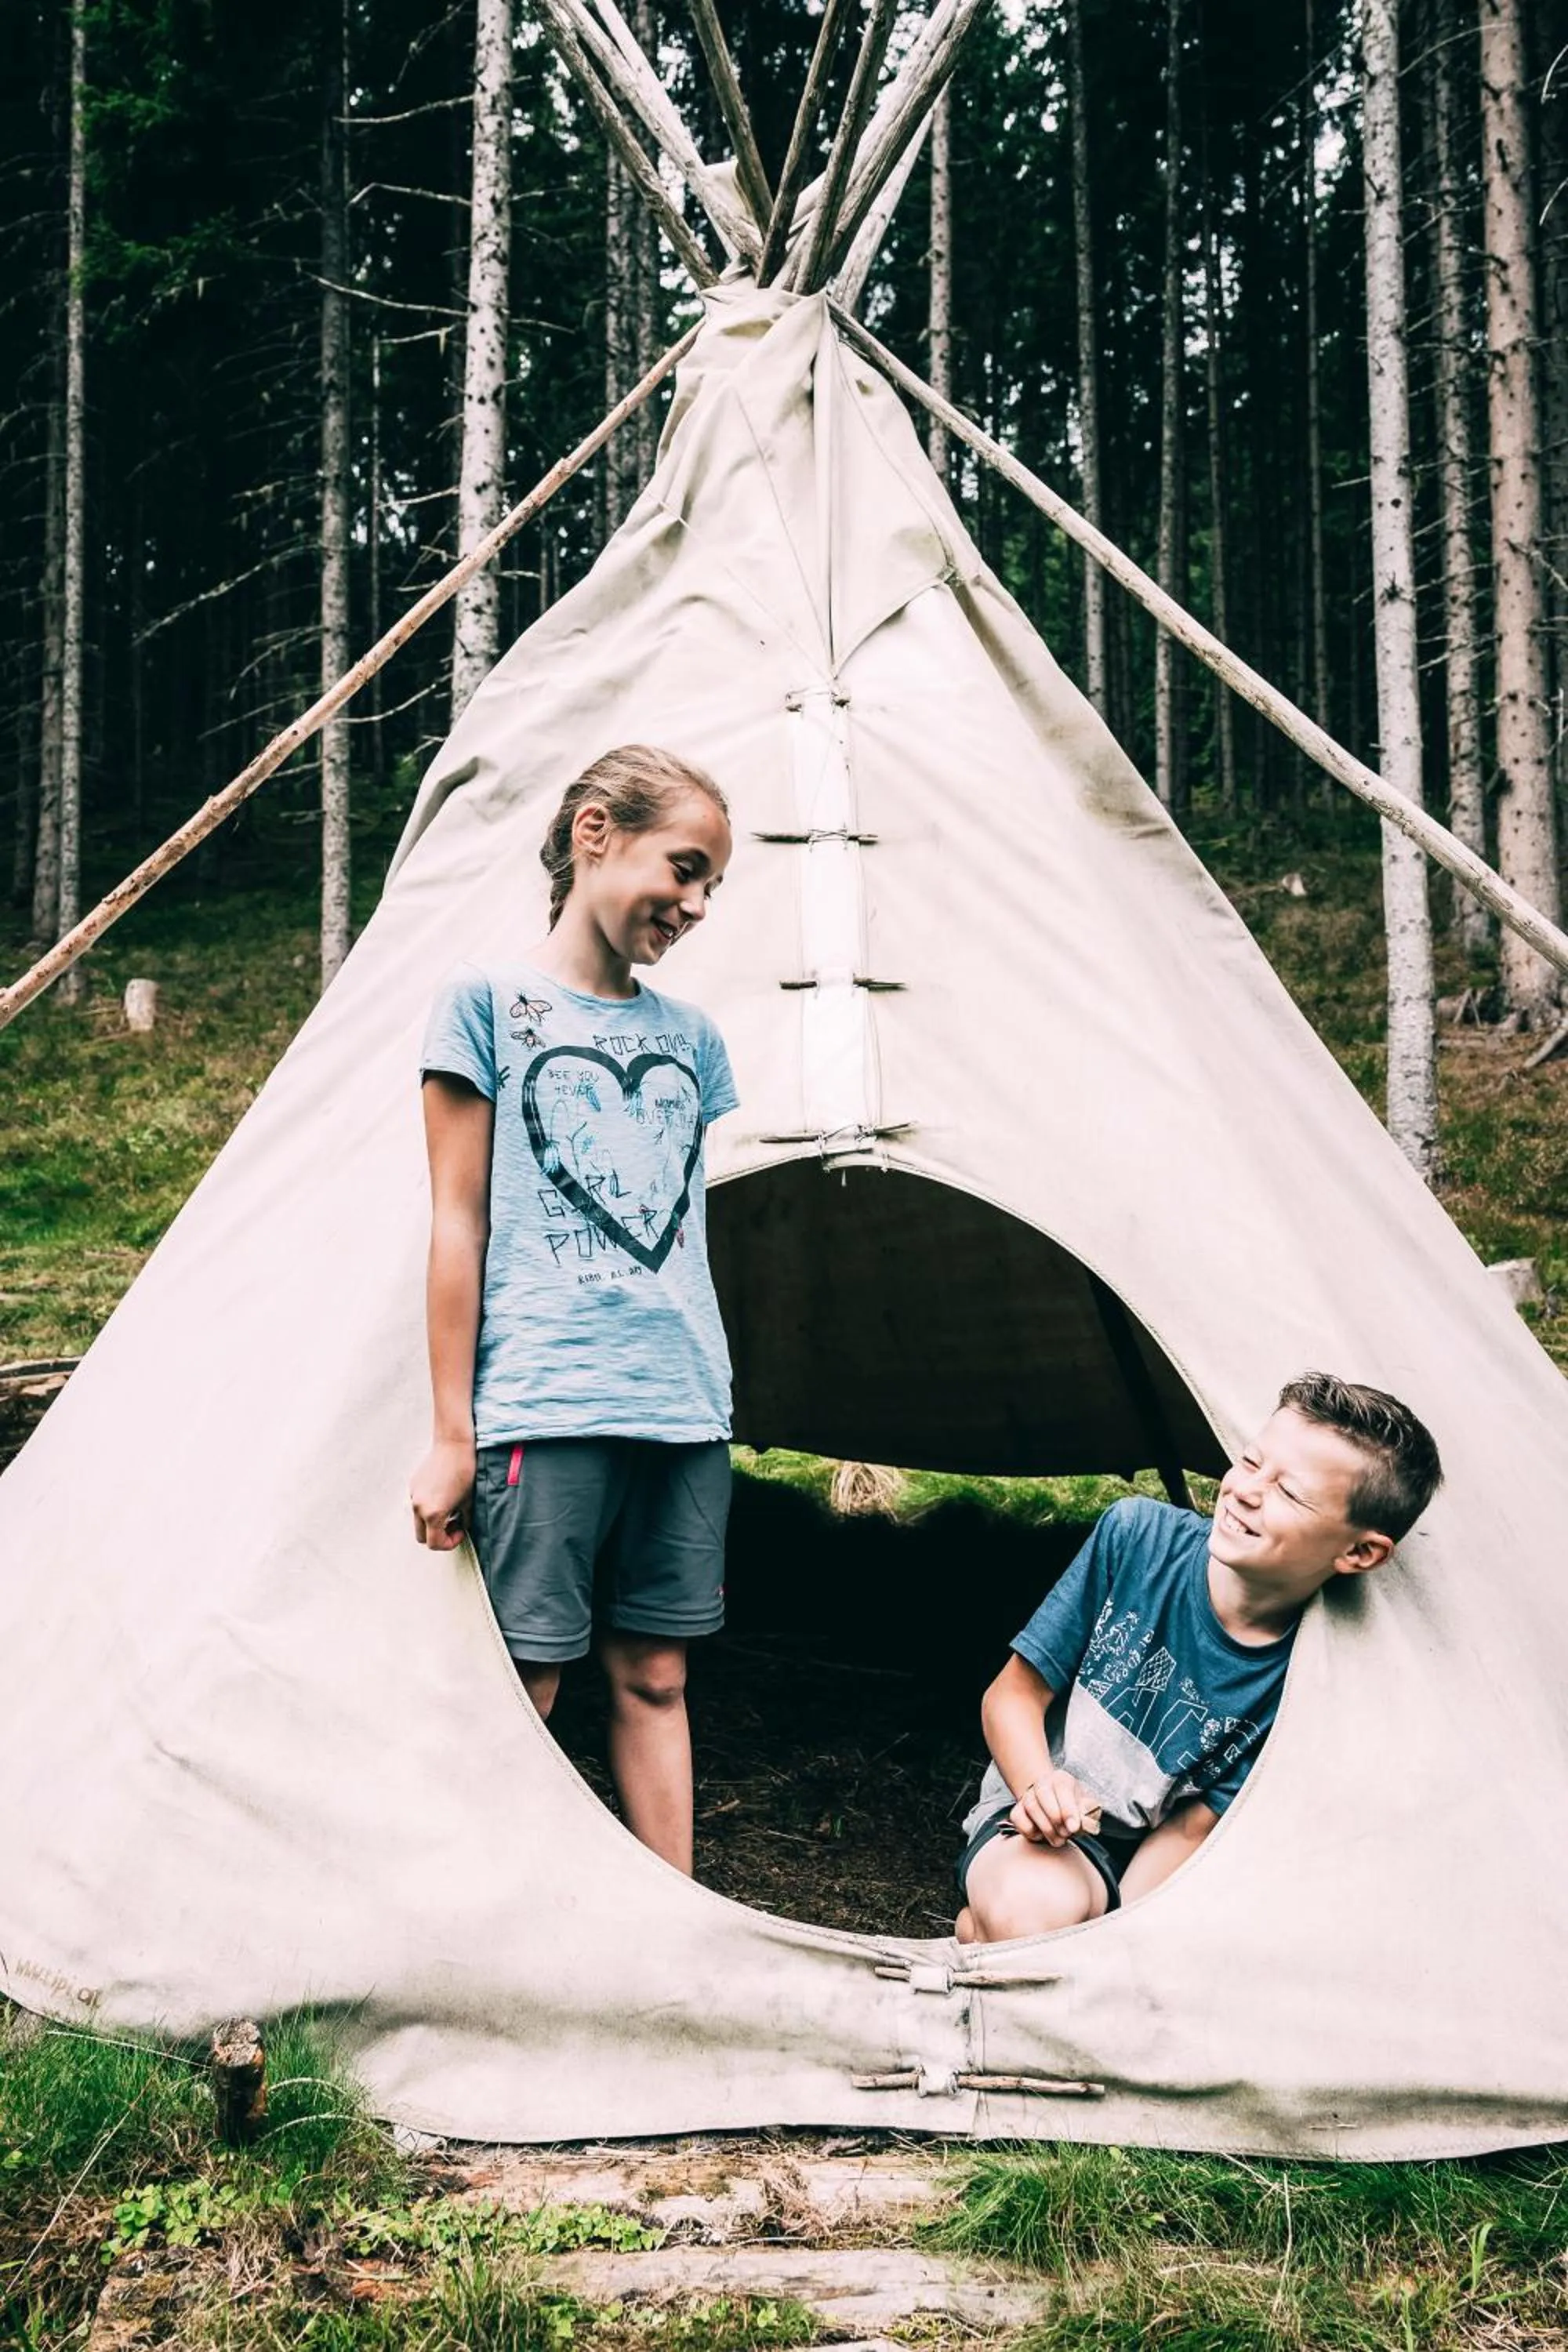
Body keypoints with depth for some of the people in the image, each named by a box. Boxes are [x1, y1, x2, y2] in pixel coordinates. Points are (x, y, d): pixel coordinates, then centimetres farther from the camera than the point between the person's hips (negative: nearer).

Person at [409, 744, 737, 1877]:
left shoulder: (692, 1036, 14)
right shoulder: (490, 998, -1)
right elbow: (458, 1222, -2)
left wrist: (710, 1416, 16)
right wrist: (451, 1431, -5)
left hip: (685, 1410, 5)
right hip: (542, 1408, -5)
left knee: (655, 1677, 10)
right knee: (522, 1690, -2)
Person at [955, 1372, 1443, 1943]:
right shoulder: (1138, 1535, -14)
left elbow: (1192, 1830, -9)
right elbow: (1014, 1694, -6)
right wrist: (1039, 1787, -26)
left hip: (1143, 1884, 2)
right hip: (1042, 1828, -2)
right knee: (1034, 1906, -36)